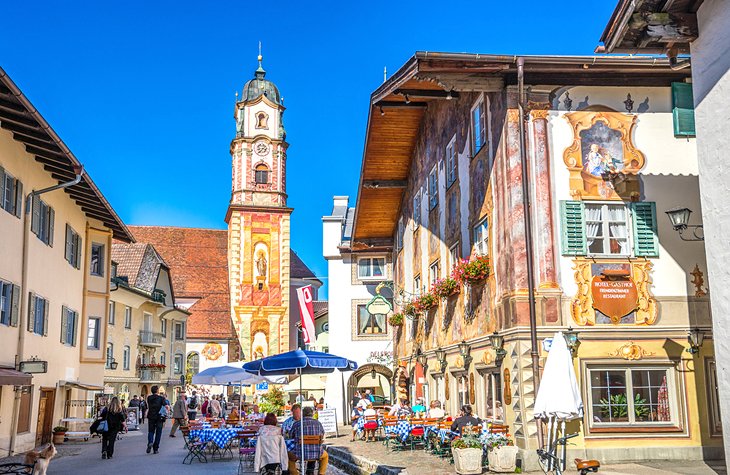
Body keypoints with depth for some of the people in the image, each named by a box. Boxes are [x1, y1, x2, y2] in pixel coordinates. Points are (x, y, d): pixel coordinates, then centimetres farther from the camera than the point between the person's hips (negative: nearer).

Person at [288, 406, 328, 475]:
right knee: (325, 455, 35)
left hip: (300, 454, -2)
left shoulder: (296, 424, -2)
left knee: (289, 456, 30)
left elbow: (291, 436, 14)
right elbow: (322, 435, 22)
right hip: (317, 454, 2)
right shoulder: (318, 423, 4)